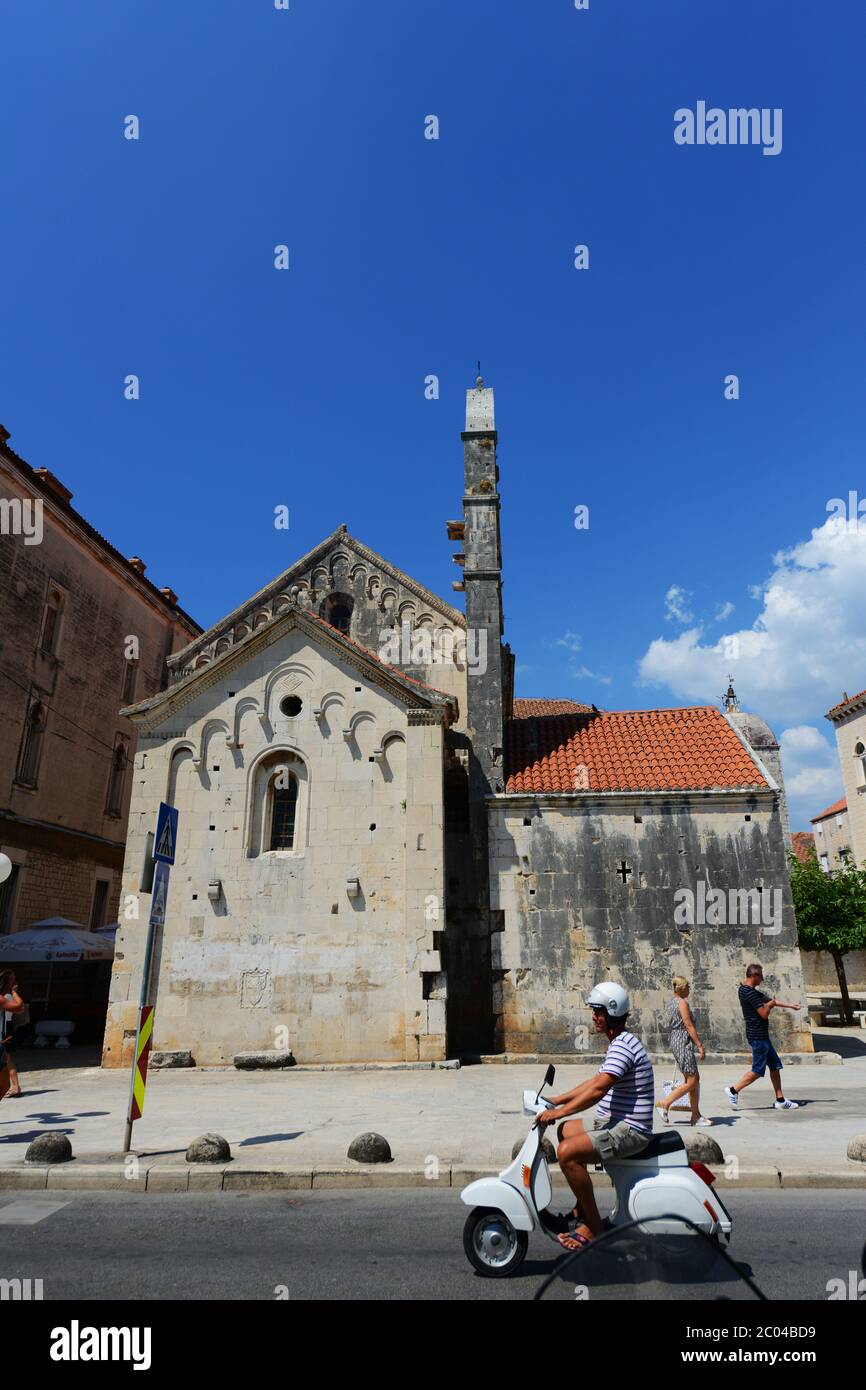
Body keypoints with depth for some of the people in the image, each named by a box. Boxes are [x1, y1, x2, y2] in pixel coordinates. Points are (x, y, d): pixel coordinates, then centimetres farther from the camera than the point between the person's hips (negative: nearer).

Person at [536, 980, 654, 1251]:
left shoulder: (622, 1046, -20)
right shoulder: (619, 1043, 15)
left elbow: (598, 1089, -28)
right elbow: (596, 1081, 21)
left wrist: (559, 1112, -24)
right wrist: (558, 1100, 16)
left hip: (628, 1131, -11)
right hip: (614, 1123, 11)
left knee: (567, 1152, -25)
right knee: (566, 1130, 22)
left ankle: (594, 1228, -12)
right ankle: (581, 1210, 21)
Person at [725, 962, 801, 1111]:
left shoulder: (745, 989, 13)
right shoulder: (750, 993, -20)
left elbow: (769, 999, 21)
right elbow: (764, 1014, -20)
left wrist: (790, 1006, 24)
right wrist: (770, 1005, 1)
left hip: (761, 1035, 10)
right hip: (758, 1036, -10)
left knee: (775, 1065, 14)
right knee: (758, 1070, -4)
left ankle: (780, 1100, 18)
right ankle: (733, 1090, 3)